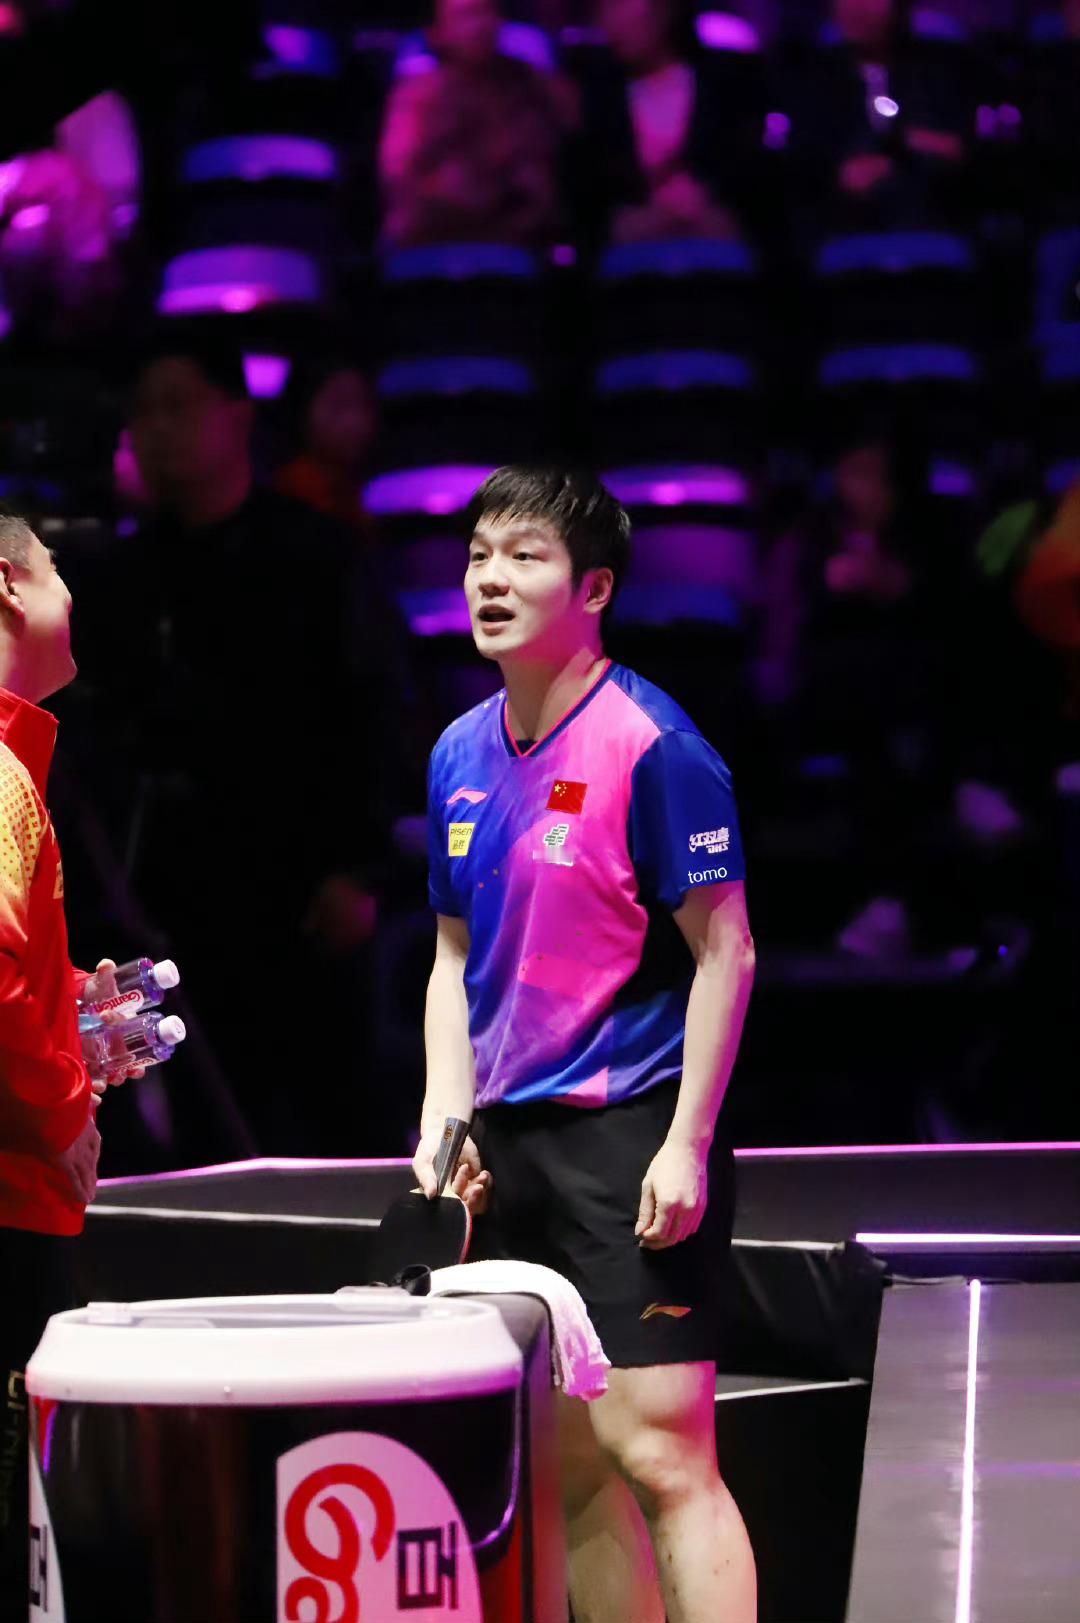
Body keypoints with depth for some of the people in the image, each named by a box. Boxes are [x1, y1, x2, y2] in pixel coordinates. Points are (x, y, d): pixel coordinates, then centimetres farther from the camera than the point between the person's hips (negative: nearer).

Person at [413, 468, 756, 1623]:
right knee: (567, 1463, 10)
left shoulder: (651, 746, -11)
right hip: (509, 1141, 7)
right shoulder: (459, 756, 10)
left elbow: (724, 952, -11)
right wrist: (447, 1117, 6)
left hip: (631, 1136, -7)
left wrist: (686, 1146, -16)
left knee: (657, 1452, -13)